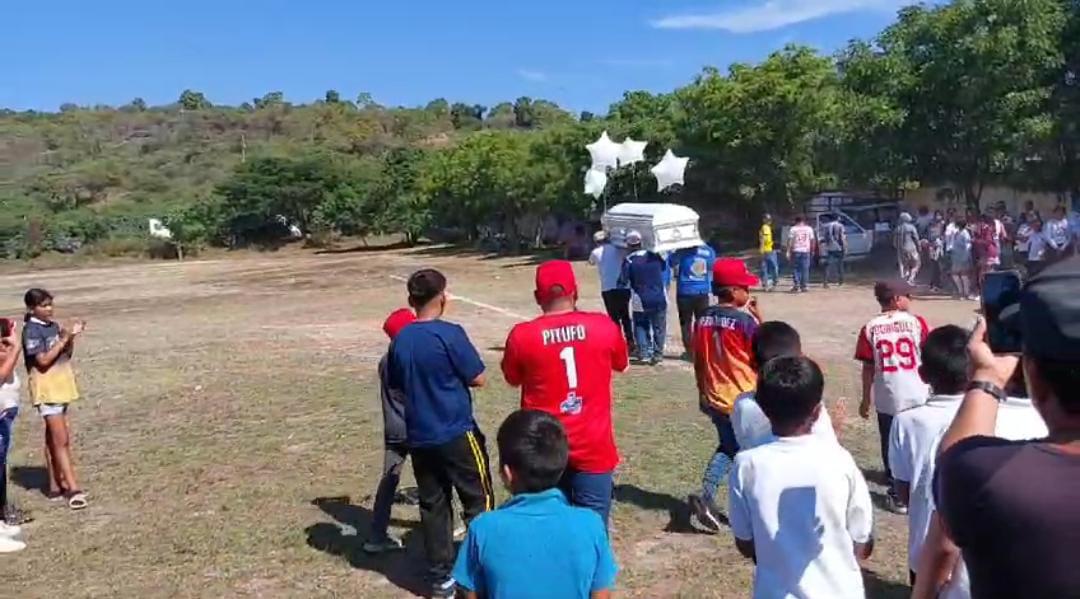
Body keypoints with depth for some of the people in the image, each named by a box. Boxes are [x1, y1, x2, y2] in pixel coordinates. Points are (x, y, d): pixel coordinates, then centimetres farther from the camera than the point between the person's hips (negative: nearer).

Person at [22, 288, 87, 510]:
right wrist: (64, 338, -21)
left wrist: (71, 337, -3)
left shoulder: (54, 326, 9)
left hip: (60, 387, 8)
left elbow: (66, 355, 13)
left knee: (53, 438, 15)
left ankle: (56, 484, 22)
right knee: (61, 440, -10)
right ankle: (73, 488, -9)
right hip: (47, 390, -8)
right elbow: (43, 361, -21)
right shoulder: (31, 331, -14)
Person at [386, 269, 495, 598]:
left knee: (432, 505, 12)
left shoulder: (400, 340, 3)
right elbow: (479, 379, -11)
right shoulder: (450, 333, -15)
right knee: (478, 501, 7)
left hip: (419, 437, 6)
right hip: (457, 433, -5)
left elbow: (397, 385, 15)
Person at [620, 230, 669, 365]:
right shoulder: (654, 256, 1)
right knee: (659, 327, 13)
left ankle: (644, 352, 5)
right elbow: (664, 267, 19)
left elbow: (623, 281, -6)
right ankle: (658, 353, 10)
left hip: (641, 300, -1)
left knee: (640, 326, 16)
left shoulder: (629, 261, -8)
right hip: (659, 298, 2)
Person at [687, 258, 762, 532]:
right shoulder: (746, 320, -18)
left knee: (728, 447, 23)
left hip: (715, 399, 6)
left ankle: (706, 495, 8)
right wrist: (758, 319, -5)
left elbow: (698, 362, 6)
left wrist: (703, 393, 17)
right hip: (744, 401, -5)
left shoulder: (704, 320, 0)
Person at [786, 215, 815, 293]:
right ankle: (804, 286, 5)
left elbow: (790, 241, -4)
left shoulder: (793, 229, 1)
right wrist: (812, 251, 13)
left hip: (795, 251, -1)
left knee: (795, 269, 4)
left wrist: (788, 252, -2)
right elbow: (813, 240, 6)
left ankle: (796, 285, -5)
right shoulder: (809, 229, 8)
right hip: (806, 251, 1)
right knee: (805, 269, 5)